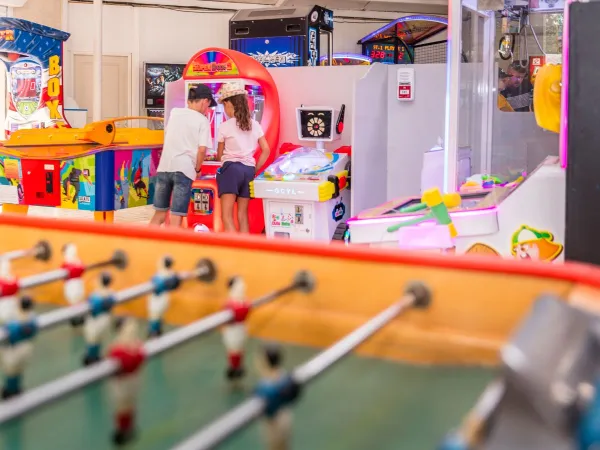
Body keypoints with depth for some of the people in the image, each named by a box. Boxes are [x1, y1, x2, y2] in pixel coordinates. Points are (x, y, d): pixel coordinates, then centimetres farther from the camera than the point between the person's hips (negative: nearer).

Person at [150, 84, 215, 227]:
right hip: (184, 169, -4)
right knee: (176, 218, -1)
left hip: (164, 167, 5)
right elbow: (202, 149, -9)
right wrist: (197, 169, 5)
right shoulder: (202, 120, -1)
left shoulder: (174, 112, 12)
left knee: (159, 213, 15)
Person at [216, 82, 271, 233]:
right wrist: (255, 169, 16)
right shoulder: (255, 125, 9)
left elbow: (219, 155, 7)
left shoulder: (225, 126, -3)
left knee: (226, 215, -7)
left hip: (231, 169, -5)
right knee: (243, 214, 10)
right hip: (249, 170, 5)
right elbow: (266, 150, 9)